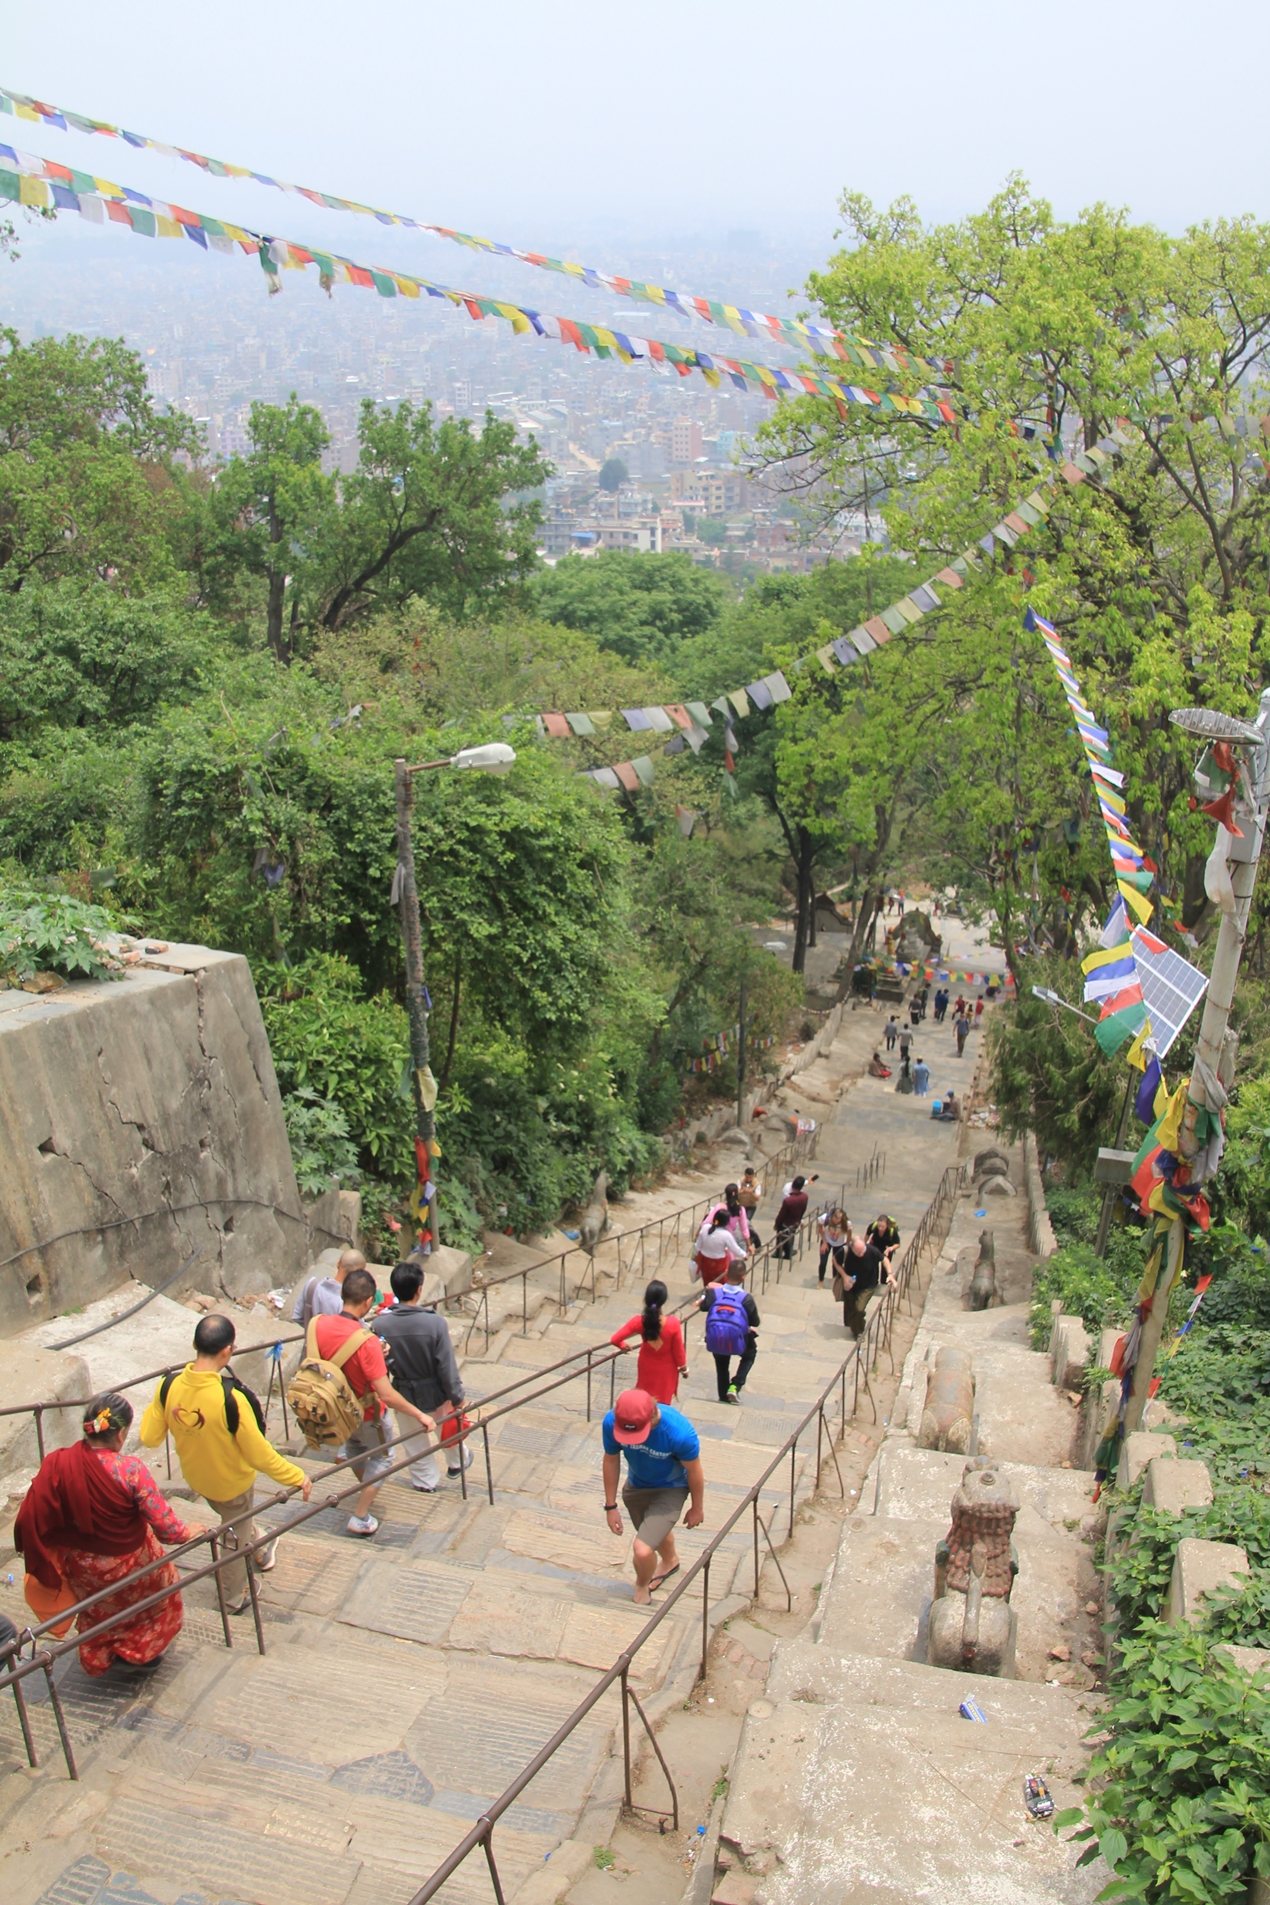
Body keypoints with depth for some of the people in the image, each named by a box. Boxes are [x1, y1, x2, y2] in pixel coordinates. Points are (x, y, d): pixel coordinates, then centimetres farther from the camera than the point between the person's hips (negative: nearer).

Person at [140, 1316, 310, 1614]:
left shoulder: (168, 1387, -24)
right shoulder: (231, 1399, -38)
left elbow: (149, 1439, -9)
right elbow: (260, 1456, -28)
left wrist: (153, 1407, 9)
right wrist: (297, 1477, -14)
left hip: (195, 1477, 5)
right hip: (233, 1482, -5)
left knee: (234, 1520, 34)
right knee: (235, 1536, 23)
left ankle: (260, 1554, 59)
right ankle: (235, 1598, 46)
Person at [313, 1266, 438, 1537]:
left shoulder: (318, 1325, -19)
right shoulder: (366, 1342, -36)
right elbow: (387, 1395, -33)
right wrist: (420, 1415, -22)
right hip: (366, 1414, -6)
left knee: (353, 1445, 34)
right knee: (381, 1456, 22)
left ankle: (364, 1489, 58)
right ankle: (360, 1518, 25)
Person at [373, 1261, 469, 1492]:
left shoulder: (380, 1324, -22)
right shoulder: (435, 1323, -27)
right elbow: (447, 1366, -18)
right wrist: (457, 1397, -7)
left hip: (403, 1395, 1)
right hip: (434, 1394, 0)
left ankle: (426, 1481, 40)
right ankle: (458, 1462, 52)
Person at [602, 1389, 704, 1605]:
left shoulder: (679, 1431, -39)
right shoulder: (611, 1422, -30)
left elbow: (694, 1470, -19)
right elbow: (611, 1460, -10)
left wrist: (697, 1508, -4)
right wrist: (610, 1506, -2)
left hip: (670, 1490, -4)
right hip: (635, 1487, 4)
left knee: (643, 1550, -16)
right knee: (656, 1530, 29)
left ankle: (642, 1587, 20)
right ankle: (670, 1562, 65)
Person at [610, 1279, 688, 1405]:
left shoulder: (639, 1322, -28)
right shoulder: (673, 1324, -33)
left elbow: (615, 1339, -22)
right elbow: (678, 1351, -20)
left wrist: (623, 1346, 2)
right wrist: (684, 1367, 1)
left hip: (647, 1368, 2)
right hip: (666, 1370, -1)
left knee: (644, 1401, 28)